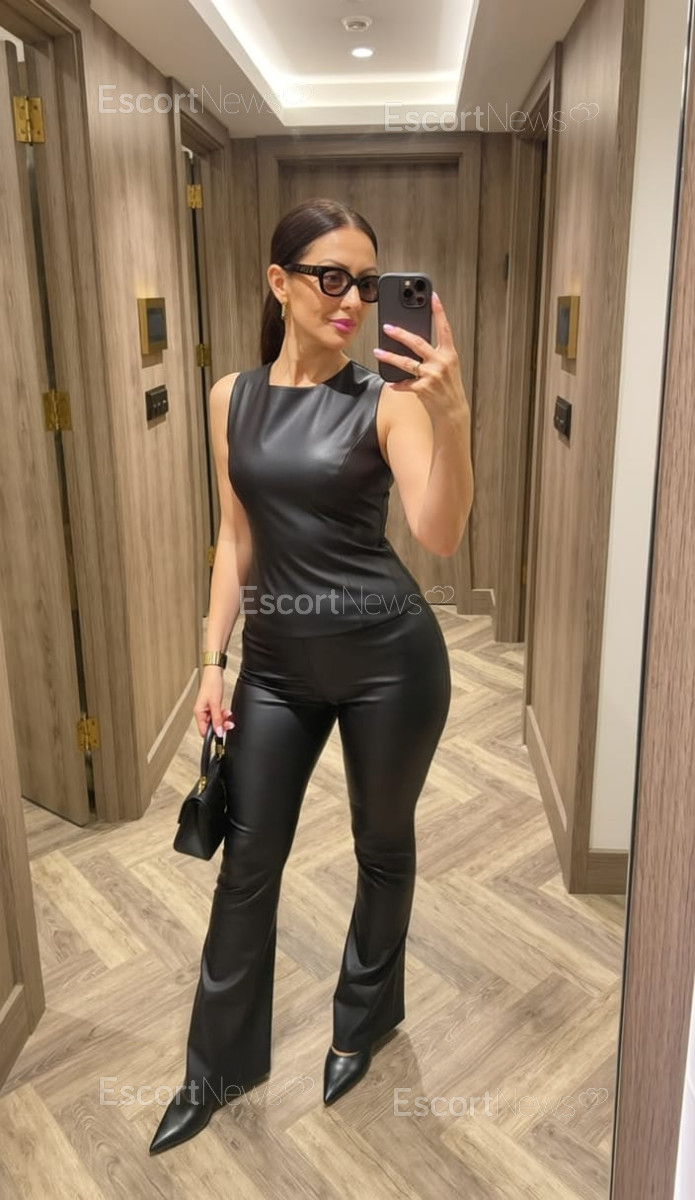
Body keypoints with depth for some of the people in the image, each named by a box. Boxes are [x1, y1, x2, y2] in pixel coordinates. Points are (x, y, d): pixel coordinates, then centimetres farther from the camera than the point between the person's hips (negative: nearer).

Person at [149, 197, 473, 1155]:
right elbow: (237, 537, 8)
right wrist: (213, 660, 6)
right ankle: (222, 1063, 34)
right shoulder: (232, 398, 3)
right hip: (277, 660, 4)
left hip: (388, 653, -3)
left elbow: (441, 538, -23)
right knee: (246, 861, 11)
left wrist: (451, 414, -38)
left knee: (383, 845, 16)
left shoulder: (386, 399, -9)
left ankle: (364, 1021, 44)